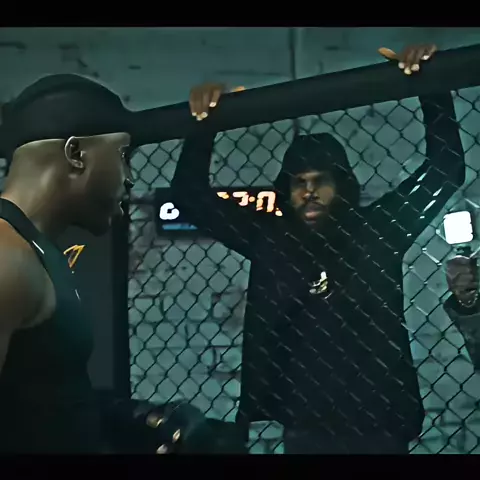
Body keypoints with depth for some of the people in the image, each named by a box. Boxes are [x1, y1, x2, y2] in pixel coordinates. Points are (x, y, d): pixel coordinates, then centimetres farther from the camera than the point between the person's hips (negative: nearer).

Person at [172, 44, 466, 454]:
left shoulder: (376, 233, 1)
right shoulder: (267, 240, 3)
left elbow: (447, 170, 0)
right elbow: (191, 196, 7)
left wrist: (433, 88, -8)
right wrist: (203, 127, -4)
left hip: (379, 430, -1)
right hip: (305, 431, 1)